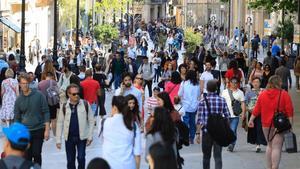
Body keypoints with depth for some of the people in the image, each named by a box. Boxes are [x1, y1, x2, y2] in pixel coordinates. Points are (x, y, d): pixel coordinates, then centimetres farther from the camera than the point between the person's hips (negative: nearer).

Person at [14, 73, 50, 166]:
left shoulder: (39, 95, -4)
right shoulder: (19, 100, 4)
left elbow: (46, 112, -3)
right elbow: (17, 119, 9)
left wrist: (47, 129, -8)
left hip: (38, 130, -2)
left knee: (36, 154, -3)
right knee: (27, 156, 3)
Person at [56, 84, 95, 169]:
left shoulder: (85, 104, -6)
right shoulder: (64, 107, -2)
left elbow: (91, 120, -1)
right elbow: (60, 123, 2)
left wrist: (90, 136, -5)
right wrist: (58, 140, 0)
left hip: (81, 136, -2)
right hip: (69, 137, 2)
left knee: (81, 158, -5)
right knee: (70, 160, 9)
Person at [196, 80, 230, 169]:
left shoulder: (203, 101, -7)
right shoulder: (222, 100, -2)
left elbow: (199, 119, -9)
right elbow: (227, 116, 2)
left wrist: (198, 133, -4)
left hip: (206, 131, 0)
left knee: (206, 155, 14)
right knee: (218, 155, 0)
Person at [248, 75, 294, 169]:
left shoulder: (262, 94, 3)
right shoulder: (284, 94, -7)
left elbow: (256, 109, 8)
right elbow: (290, 112, -9)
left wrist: (251, 120, 19)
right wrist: (290, 125, -5)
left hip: (266, 125, 4)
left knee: (270, 146, 20)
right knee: (276, 147, -6)